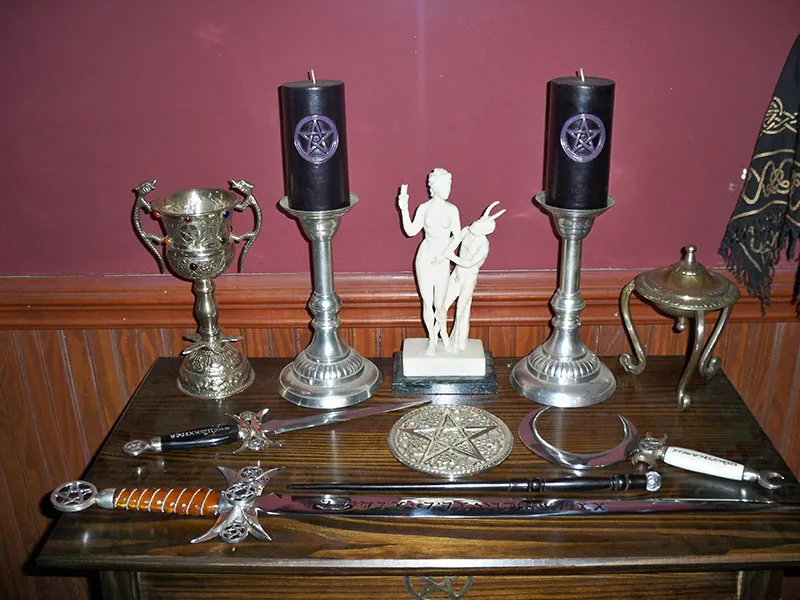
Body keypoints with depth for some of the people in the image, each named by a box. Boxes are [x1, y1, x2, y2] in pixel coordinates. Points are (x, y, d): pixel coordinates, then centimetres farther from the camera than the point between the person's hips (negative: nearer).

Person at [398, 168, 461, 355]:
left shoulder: (452, 210, -2)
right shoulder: (424, 208, -3)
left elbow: (457, 237, 0)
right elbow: (410, 231, -4)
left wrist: (444, 255, -12)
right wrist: (404, 209, -13)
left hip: (442, 262, 0)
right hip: (424, 259, 0)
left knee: (439, 304, 5)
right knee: (427, 303, 6)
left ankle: (443, 333, 35)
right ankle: (432, 339, 25)